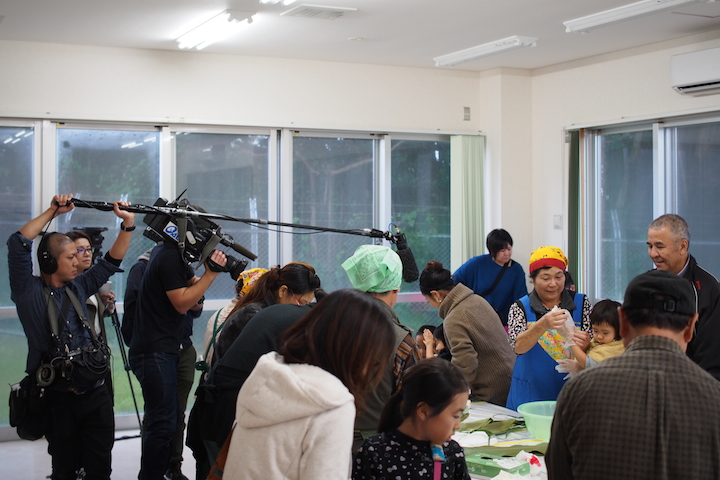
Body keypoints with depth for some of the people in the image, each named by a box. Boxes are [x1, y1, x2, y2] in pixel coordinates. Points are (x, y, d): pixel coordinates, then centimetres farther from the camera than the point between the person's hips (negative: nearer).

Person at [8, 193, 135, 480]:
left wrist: (128, 224, 5)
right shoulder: (30, 292, -4)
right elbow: (18, 244, -13)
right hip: (59, 399, -4)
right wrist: (53, 211, -9)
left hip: (96, 394, 5)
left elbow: (111, 261, 16)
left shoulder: (78, 287, 12)